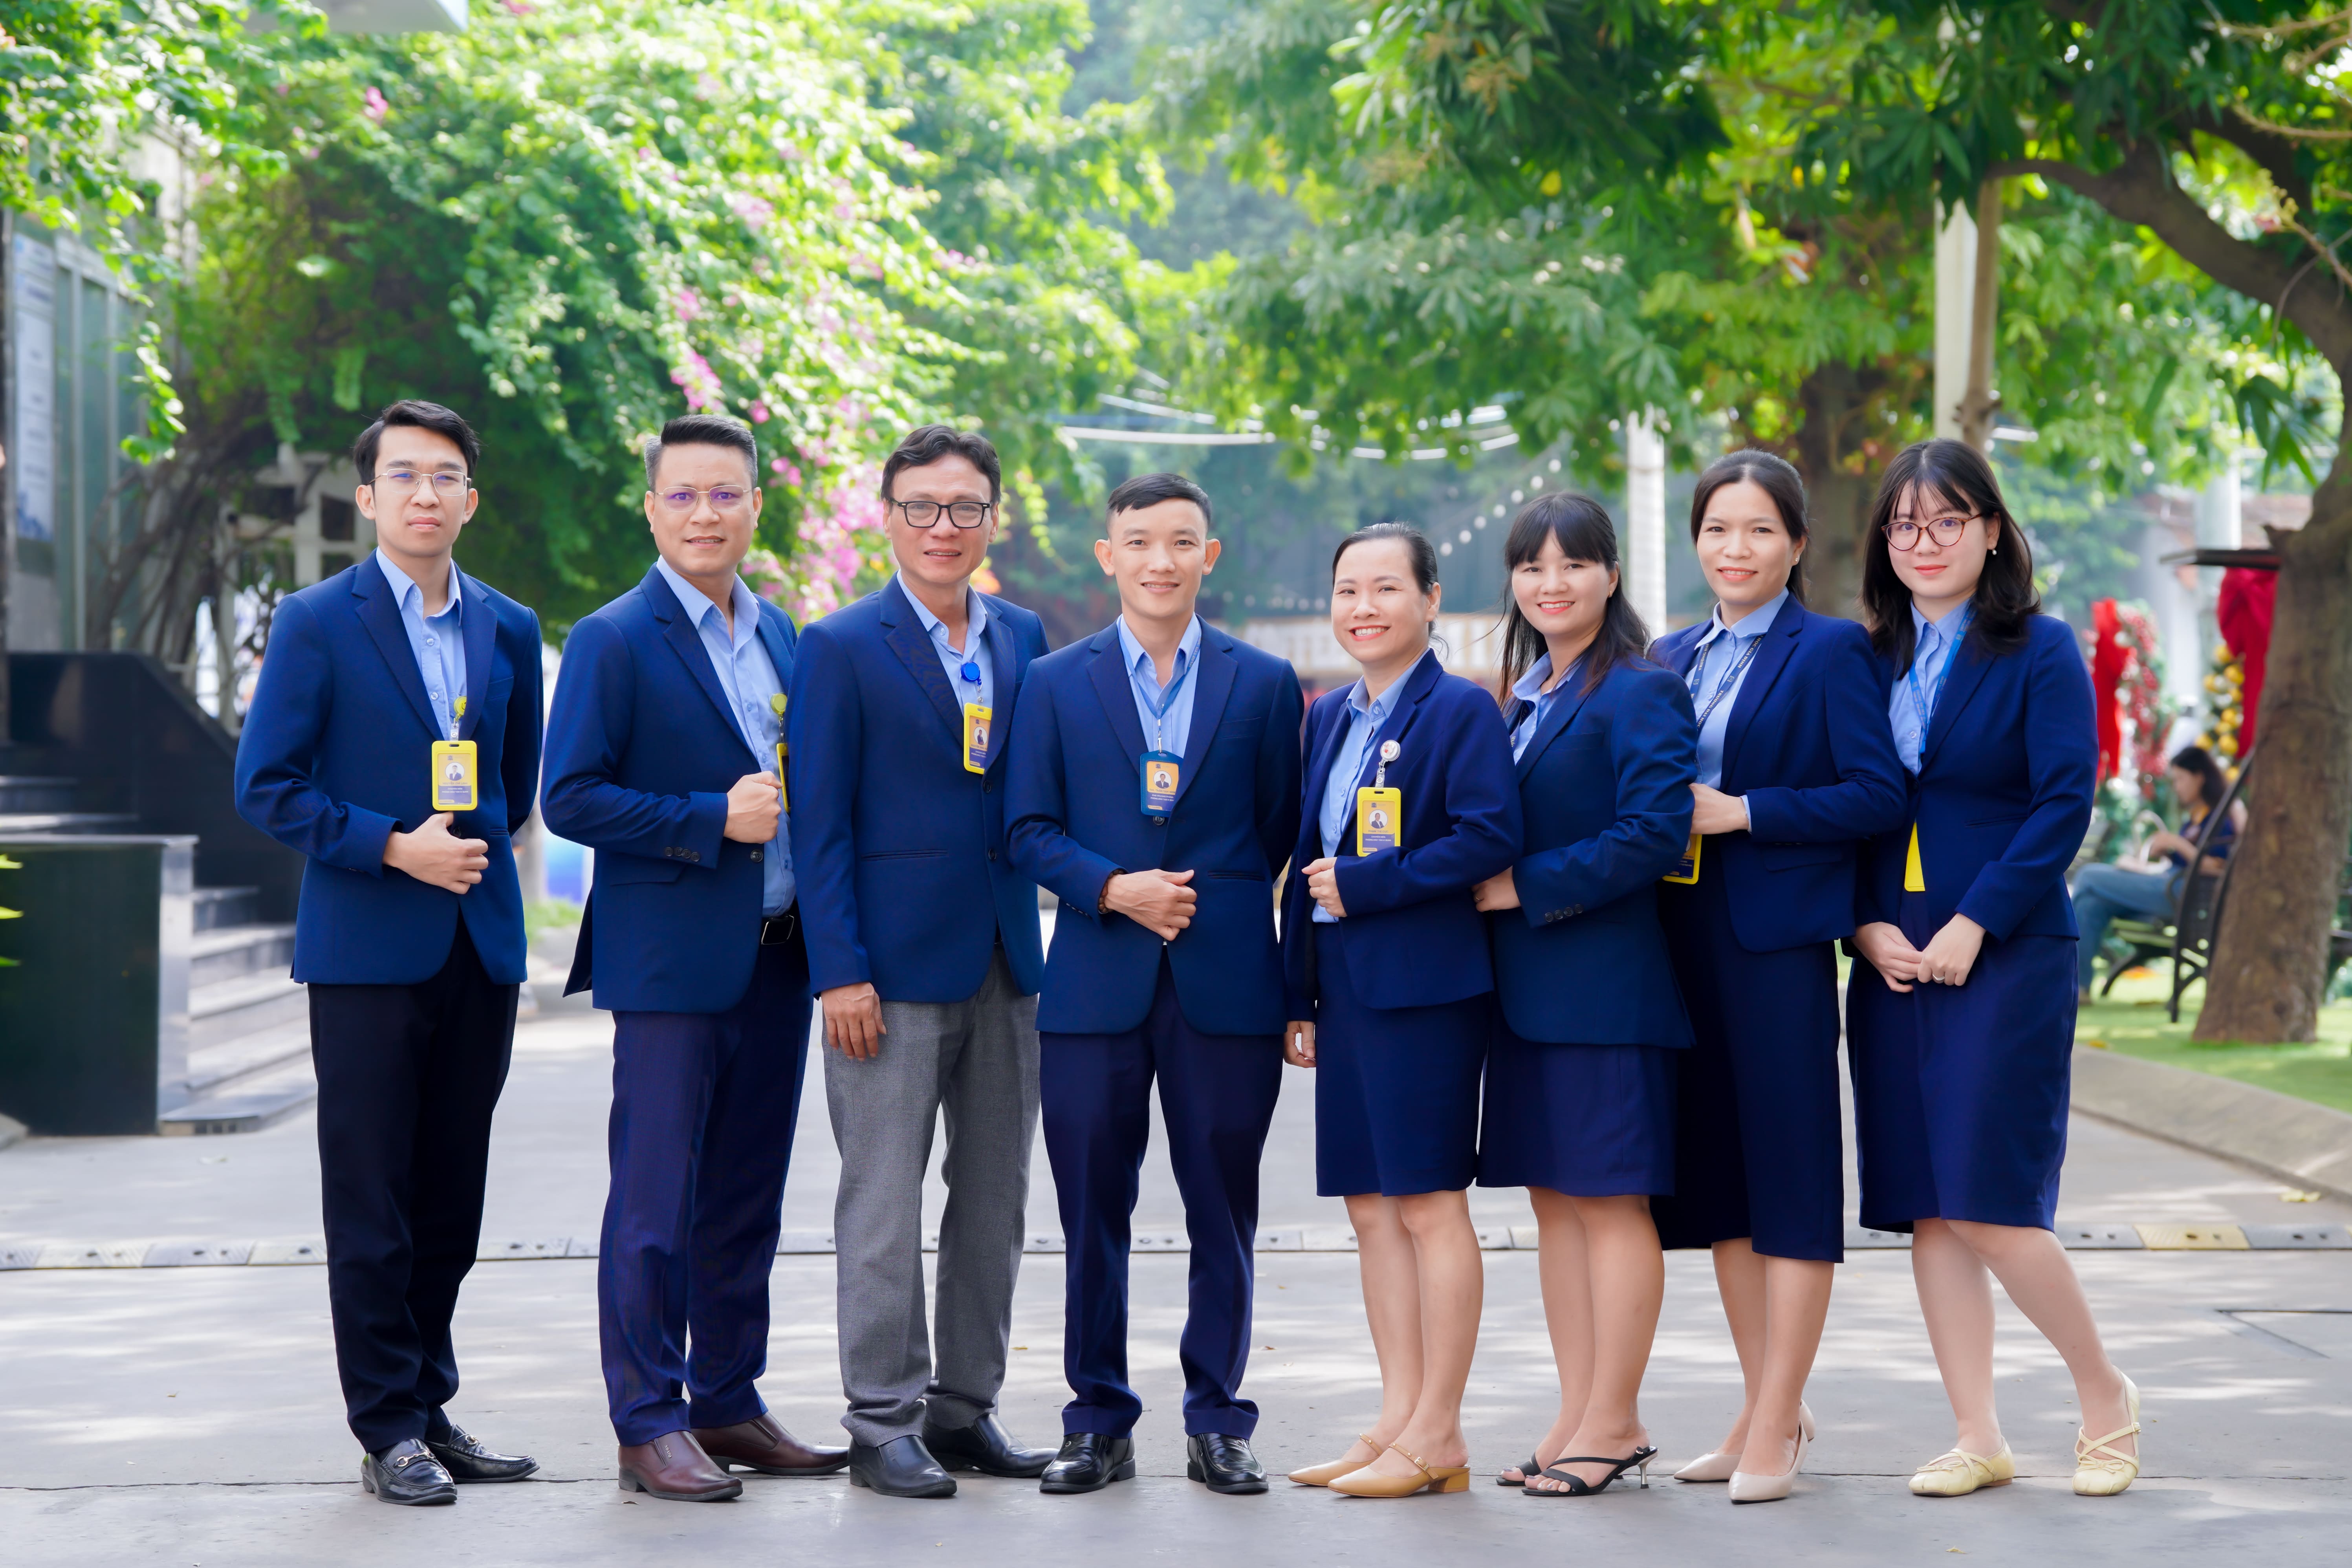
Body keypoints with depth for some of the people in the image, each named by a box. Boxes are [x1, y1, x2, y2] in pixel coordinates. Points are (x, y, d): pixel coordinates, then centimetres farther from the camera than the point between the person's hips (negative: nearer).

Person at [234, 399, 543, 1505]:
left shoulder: (509, 629, 11)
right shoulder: (317, 623, -3)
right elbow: (266, 787, -6)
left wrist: (474, 851, 9)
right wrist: (394, 848, -14)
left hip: (479, 946, 4)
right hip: (366, 950, -4)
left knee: (452, 1201, 9)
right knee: (371, 1202, -1)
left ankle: (430, 1406, 18)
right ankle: (387, 1430, 5)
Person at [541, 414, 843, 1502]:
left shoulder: (781, 635, 14)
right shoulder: (615, 640, -7)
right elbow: (571, 800, -12)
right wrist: (713, 821, -18)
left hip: (775, 961, 7)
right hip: (671, 961, -7)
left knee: (746, 1202, 12)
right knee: (655, 1208, -3)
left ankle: (727, 1404, 21)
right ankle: (649, 1424, 4)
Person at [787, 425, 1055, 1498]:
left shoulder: (1024, 639, 11)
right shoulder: (841, 647, -4)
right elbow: (819, 823, -7)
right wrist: (840, 971, -13)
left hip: (1006, 964, 6)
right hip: (895, 967, -5)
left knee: (995, 1200, 10)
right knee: (884, 1206, -1)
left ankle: (965, 1408, 20)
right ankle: (883, 1422, 6)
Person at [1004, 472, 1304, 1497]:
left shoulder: (1263, 684, 8)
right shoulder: (1055, 683, 8)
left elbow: (1281, 833, 9)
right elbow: (1028, 832, 4)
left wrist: (1212, 901, -3)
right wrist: (1113, 888, -11)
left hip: (1226, 985, 0)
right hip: (1095, 986, 0)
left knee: (1224, 1214, 3)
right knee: (1093, 1214, 4)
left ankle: (1217, 1424, 14)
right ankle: (1099, 1424, 14)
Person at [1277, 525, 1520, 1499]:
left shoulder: (1461, 711, -7)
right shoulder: (1329, 717, 16)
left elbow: (1489, 838, -18)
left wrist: (1365, 887, -16)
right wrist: (1299, 994, 14)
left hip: (1425, 988, -8)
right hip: (1344, 991, 8)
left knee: (1430, 1203, -4)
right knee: (1369, 1203, 9)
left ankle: (1436, 1437, 2)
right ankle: (1399, 1421, 16)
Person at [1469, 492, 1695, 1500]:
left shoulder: (1641, 693, -9)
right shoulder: (1520, 697, 16)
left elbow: (1653, 834, -18)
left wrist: (1526, 887, -16)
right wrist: (1477, 882, 1)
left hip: (1606, 986, -8)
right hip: (1527, 989, 8)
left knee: (1611, 1199, -3)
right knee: (1553, 1198, 10)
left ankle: (1614, 1425, 3)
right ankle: (1580, 1417, 17)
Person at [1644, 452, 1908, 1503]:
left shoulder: (1831, 652, -4)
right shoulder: (1672, 658, 15)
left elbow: (1878, 795, -12)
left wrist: (1742, 812, -16)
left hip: (1780, 935, -7)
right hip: (1685, 935, 7)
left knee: (1790, 1175, -3)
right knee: (1715, 1169, 10)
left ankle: (1776, 1429, -1)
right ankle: (1764, 1408, 20)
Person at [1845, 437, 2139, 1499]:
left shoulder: (2041, 652, -4)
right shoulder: (1873, 661, 11)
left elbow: (2064, 805, -11)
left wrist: (1973, 926, -15)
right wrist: (1866, 925, -4)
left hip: (2007, 959, -5)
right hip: (1894, 963, 5)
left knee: (1988, 1204, -10)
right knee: (1926, 1211, 4)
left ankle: (2105, 1396, 11)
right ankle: (1978, 1439, 12)